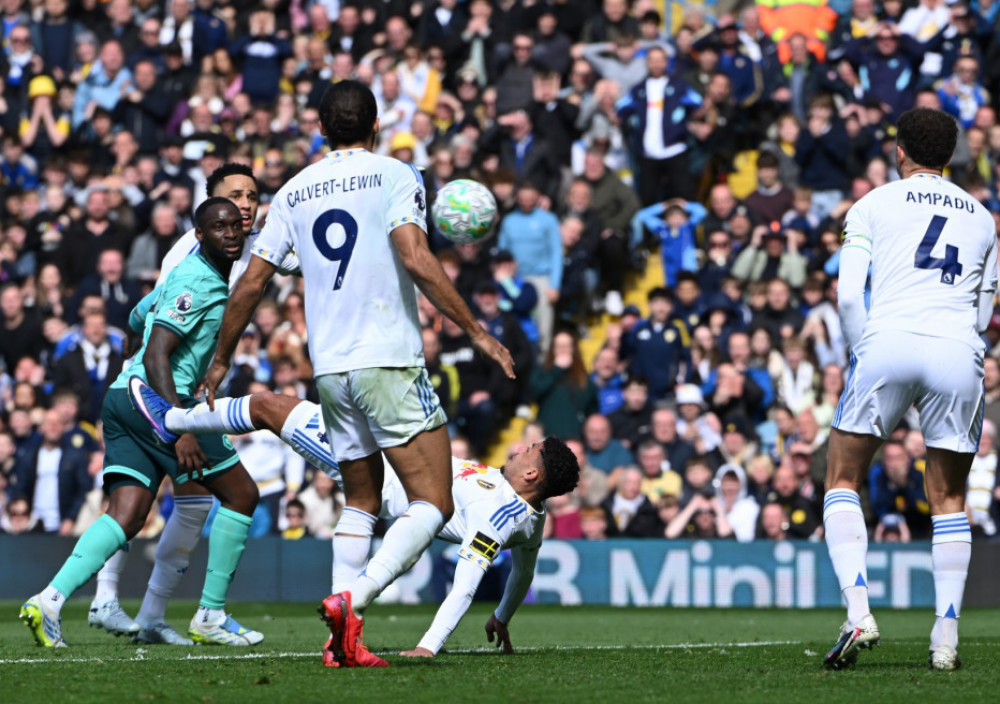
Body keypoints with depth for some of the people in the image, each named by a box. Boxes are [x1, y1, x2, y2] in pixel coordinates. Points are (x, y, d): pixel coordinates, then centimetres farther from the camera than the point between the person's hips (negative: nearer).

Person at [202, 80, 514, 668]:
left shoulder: (295, 191, 13)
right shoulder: (394, 175, -2)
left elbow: (252, 283, 13)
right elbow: (414, 257, -16)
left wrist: (222, 361, 25)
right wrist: (476, 331, -13)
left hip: (329, 367, 6)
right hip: (390, 360, -6)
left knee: (361, 503, 18)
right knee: (433, 504, -6)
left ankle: (345, 641, 5)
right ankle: (353, 599, -27)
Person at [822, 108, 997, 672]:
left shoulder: (872, 206, 14)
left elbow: (849, 294, 3)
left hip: (889, 342, -2)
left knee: (843, 481, 11)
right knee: (950, 499, 15)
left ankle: (858, 612, -8)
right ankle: (947, 635, 6)